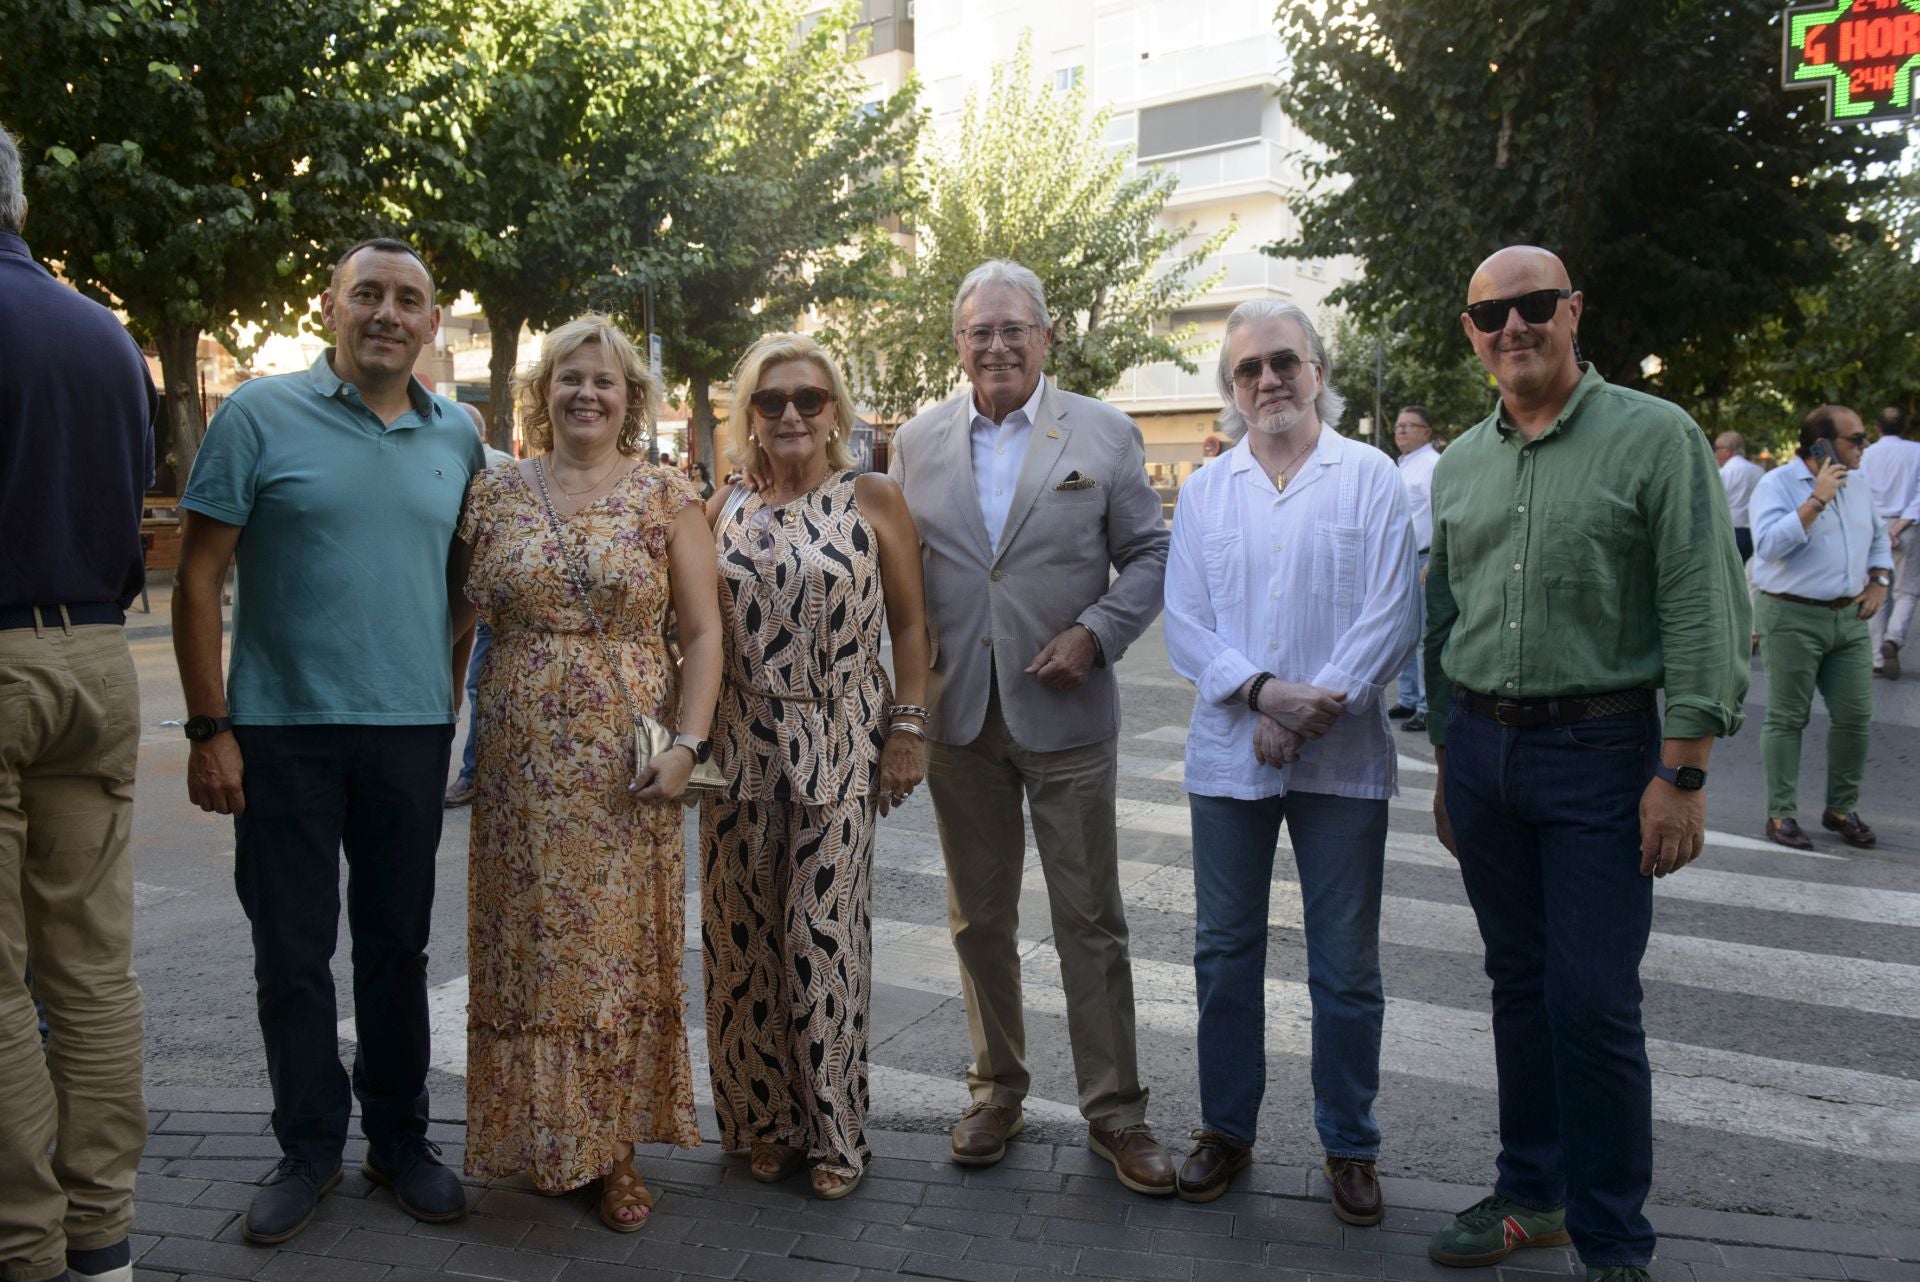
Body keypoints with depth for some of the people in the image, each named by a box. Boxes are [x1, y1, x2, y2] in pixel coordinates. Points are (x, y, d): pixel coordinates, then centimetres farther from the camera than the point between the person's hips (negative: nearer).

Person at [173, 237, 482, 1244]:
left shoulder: (457, 437, 7)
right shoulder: (260, 415, -3)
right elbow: (197, 576, -4)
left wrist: (448, 695, 10)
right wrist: (210, 729, -8)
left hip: (412, 733, 3)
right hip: (282, 732, -2)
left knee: (396, 944, 12)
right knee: (292, 953, 7)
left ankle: (399, 1138, 27)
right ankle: (308, 1147, 24)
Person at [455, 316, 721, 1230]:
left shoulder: (666, 498, 2)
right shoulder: (496, 494, 6)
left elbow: (703, 632, -1)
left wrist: (689, 744, -10)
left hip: (627, 762, -1)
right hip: (522, 759, 1)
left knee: (622, 947, 5)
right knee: (532, 948, 6)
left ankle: (616, 1146, 20)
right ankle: (546, 1140, 24)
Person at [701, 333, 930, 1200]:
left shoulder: (873, 499, 0)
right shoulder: (726, 508, 8)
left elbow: (910, 624, 0)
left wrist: (909, 728, -6)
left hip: (837, 745, -3)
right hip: (741, 743, 3)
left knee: (823, 933, -1)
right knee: (745, 932, 7)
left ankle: (833, 1130, 15)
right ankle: (769, 1120, 23)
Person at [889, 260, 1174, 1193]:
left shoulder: (1105, 435, 0)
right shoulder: (916, 443, 7)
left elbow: (1150, 554, 1)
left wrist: (1095, 633, -14)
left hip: (1064, 713, -2)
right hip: (957, 717, 3)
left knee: (1090, 919, 4)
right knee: (978, 920, 13)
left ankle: (1113, 1109, 19)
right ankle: (996, 1092, 29)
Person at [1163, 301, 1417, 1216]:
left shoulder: (1370, 477, 1)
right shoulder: (1204, 491, 8)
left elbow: (1390, 618, -6)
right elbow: (1184, 623, 1)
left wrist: (1312, 710, -16)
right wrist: (1262, 692, -15)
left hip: (1342, 760, -2)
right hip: (1227, 754, 3)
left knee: (1346, 966, 6)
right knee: (1224, 952, 11)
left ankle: (1350, 1146, 23)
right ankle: (1225, 1130, 27)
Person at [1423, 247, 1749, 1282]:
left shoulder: (1655, 436, -6)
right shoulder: (1458, 464, 10)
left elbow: (1704, 613, -10)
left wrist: (1683, 774, -14)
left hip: (1600, 749, -5)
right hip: (1481, 746, 5)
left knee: (1594, 1005, -3)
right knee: (1519, 985, 14)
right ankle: (1531, 1196, 29)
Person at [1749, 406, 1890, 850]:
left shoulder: (1858, 487, 13)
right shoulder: (1776, 485, -9)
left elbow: (1878, 539, 26)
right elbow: (1769, 544, -24)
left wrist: (1879, 582, 11)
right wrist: (1817, 499, -23)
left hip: (1849, 616, 7)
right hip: (1792, 617, -6)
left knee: (1855, 717, 5)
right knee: (1787, 718, -1)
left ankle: (1842, 808, 21)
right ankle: (1781, 814, 6)